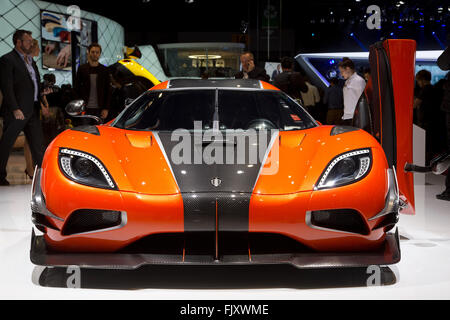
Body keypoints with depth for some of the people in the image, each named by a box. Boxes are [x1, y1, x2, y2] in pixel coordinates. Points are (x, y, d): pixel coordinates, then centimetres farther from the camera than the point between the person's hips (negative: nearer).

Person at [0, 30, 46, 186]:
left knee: (38, 145, 9)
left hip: (33, 111, 8)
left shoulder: (31, 61, 19)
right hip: (17, 111, -8)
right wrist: (15, 109, -19)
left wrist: (41, 102, 13)